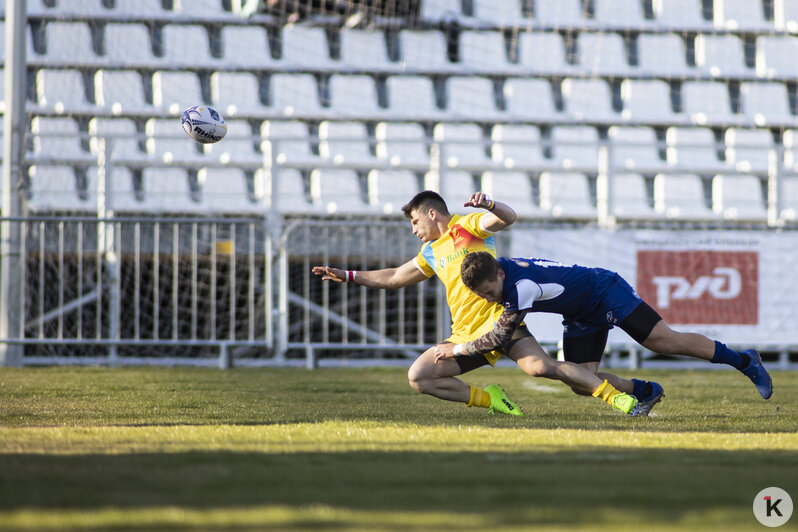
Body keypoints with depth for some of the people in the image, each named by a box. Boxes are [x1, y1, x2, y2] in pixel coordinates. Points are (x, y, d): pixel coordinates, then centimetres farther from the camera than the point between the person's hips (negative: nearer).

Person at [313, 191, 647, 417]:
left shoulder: (467, 226, 1)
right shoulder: (430, 253, 22)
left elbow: (507, 218, -17)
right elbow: (394, 277, 35)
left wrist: (488, 205, -39)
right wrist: (347, 276, 33)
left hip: (499, 321, -8)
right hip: (466, 336, 8)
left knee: (542, 367, -28)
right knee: (418, 377, -8)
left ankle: (613, 395, -21)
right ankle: (488, 400, -3)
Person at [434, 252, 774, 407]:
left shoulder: (522, 285, -35)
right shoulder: (495, 271, -8)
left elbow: (500, 335, -32)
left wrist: (457, 349, -22)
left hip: (606, 293, -8)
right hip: (581, 316, 8)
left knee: (665, 341, -13)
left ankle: (744, 362, 2)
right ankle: (645, 392, 15)